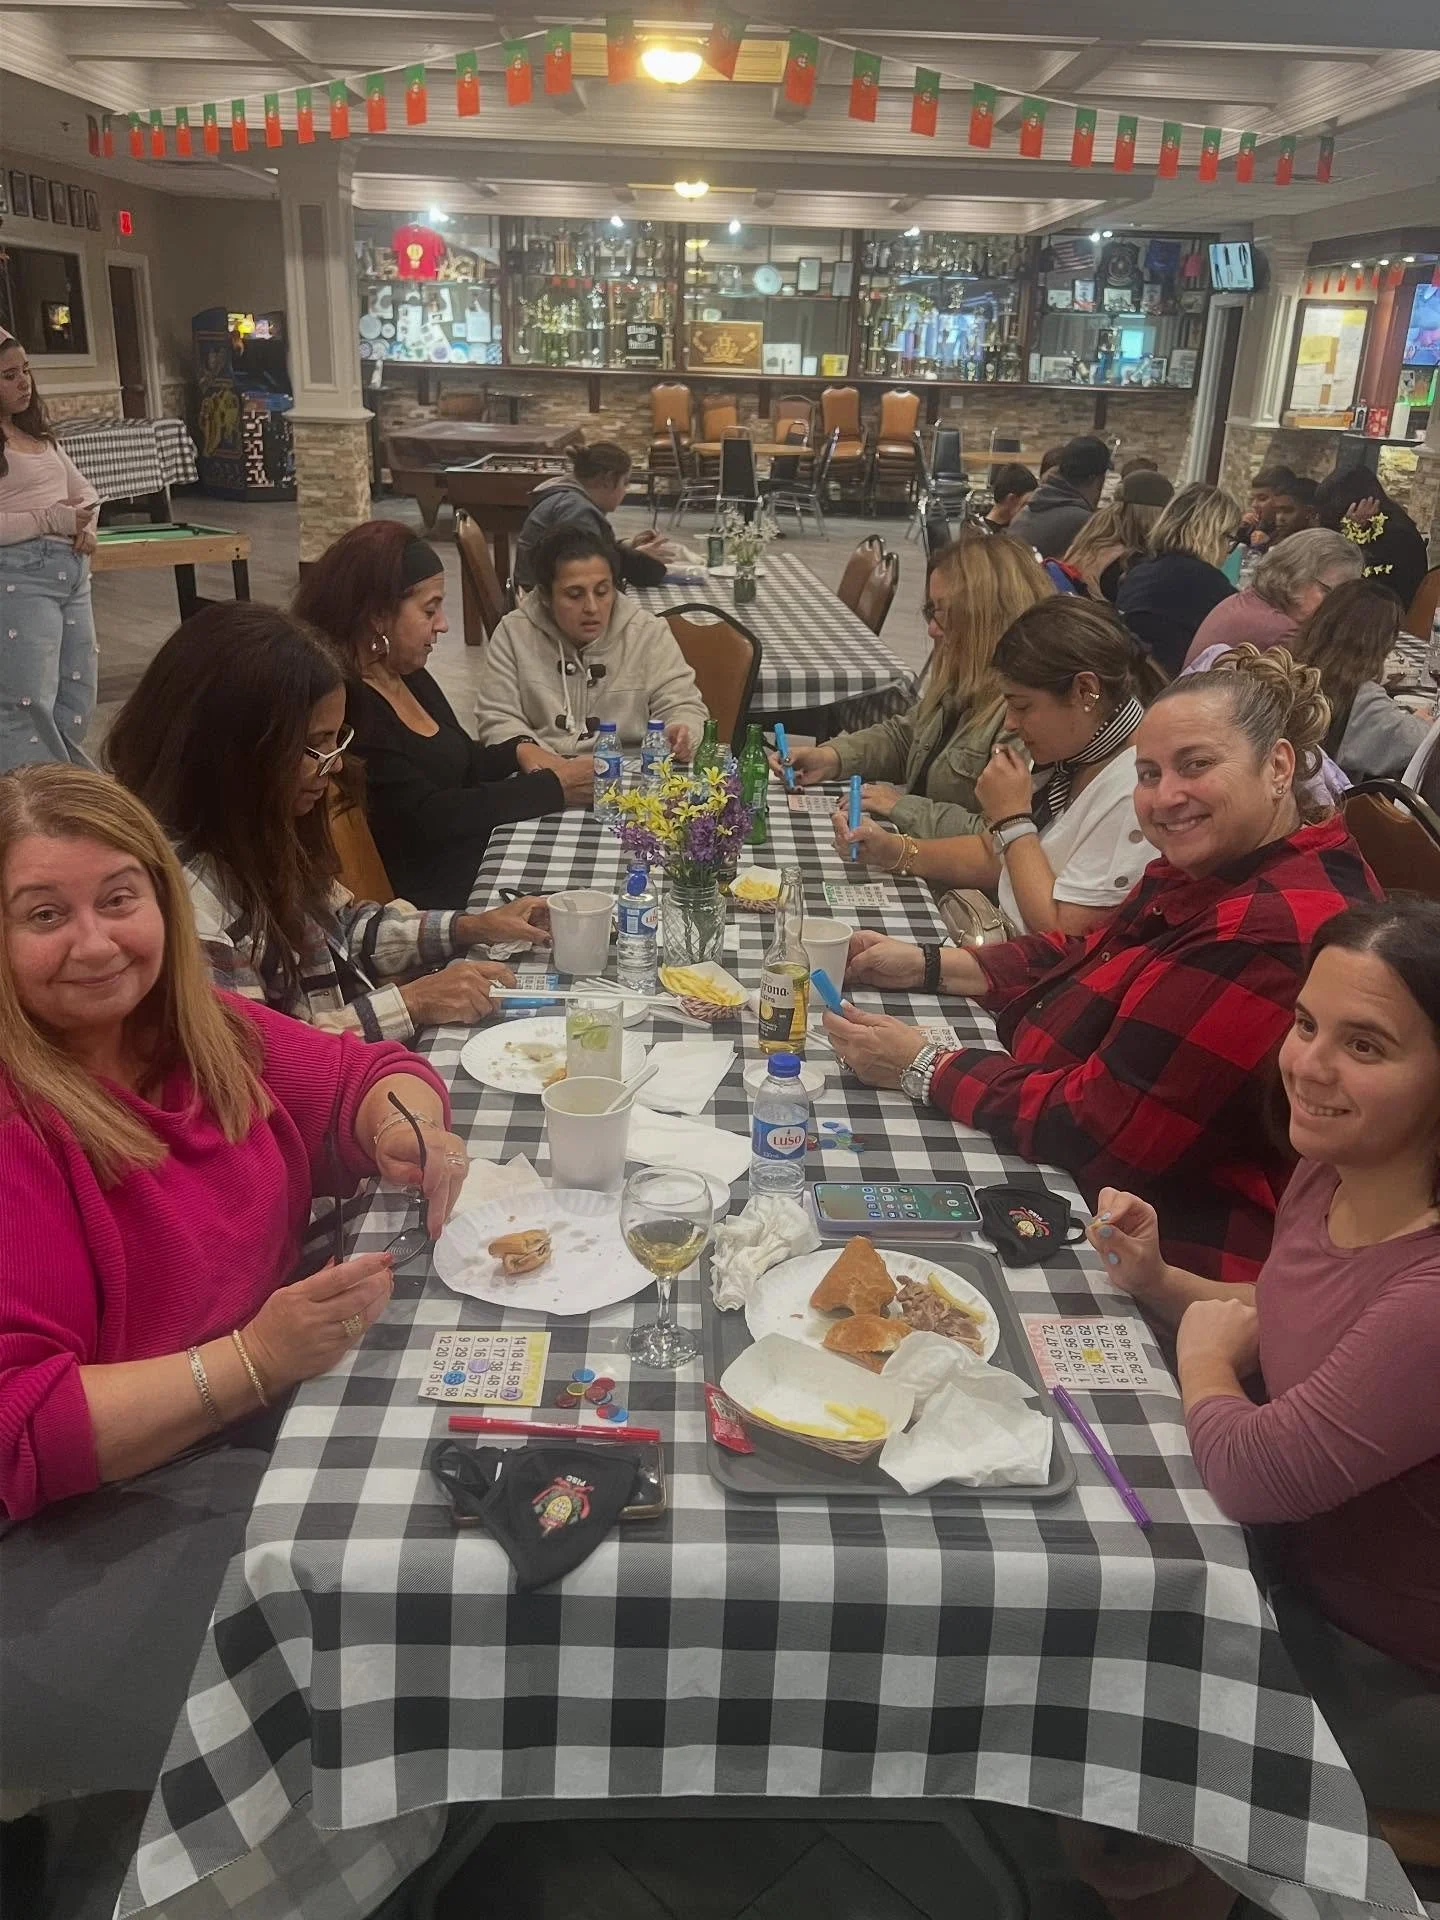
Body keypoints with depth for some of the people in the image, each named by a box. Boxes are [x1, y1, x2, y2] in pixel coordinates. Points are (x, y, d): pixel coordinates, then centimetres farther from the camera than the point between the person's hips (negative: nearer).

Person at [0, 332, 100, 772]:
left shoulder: (39, 434, 18)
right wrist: (52, 519, -18)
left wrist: (85, 522, 2)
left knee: (78, 702, 10)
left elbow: (85, 490, 24)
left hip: (72, 571, 9)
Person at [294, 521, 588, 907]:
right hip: (430, 895, -9)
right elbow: (425, 815, -23)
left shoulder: (409, 675, 9)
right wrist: (554, 788, -19)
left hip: (481, 858, 9)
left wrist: (520, 750, 0)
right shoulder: (343, 705, -19)